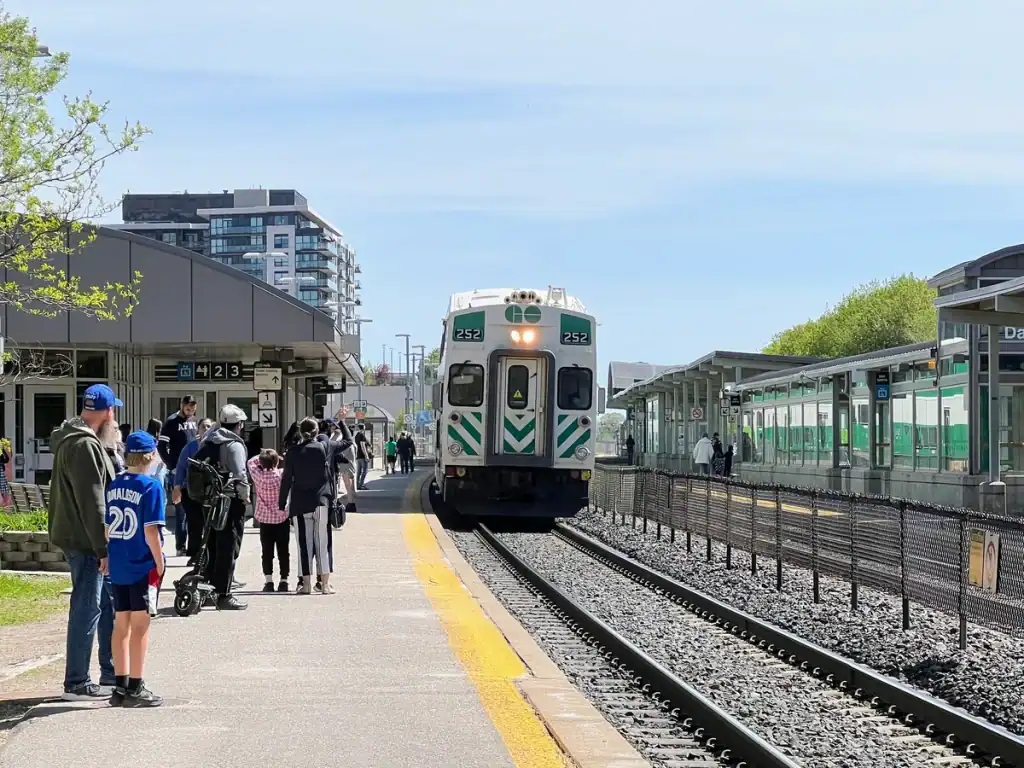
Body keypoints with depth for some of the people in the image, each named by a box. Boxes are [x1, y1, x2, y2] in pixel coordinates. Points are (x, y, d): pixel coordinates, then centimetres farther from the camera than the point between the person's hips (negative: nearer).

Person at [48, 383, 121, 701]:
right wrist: (102, 547, -21)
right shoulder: (85, 446, -20)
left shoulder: (72, 439, 14)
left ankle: (112, 675, 26)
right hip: (85, 542, -11)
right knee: (87, 609, -4)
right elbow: (92, 502, -22)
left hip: (85, 540, 11)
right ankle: (76, 683, 2)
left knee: (108, 603, 17)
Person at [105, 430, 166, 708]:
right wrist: (160, 561, -9)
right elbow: (151, 531, -18)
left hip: (117, 566, 6)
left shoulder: (114, 485, 6)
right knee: (140, 626, 1)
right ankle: (134, 688, 5)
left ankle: (120, 685, 19)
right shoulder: (151, 485, -14)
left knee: (121, 625, 13)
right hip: (143, 567, -6)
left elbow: (106, 527, 9)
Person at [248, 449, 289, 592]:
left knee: (267, 551, 5)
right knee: (283, 551, 5)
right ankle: (284, 580, 4)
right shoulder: (283, 474, -12)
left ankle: (268, 581, -4)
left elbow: (251, 462, 8)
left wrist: (262, 457, 9)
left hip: (265, 519, 0)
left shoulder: (258, 476, -9)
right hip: (283, 517, 0)